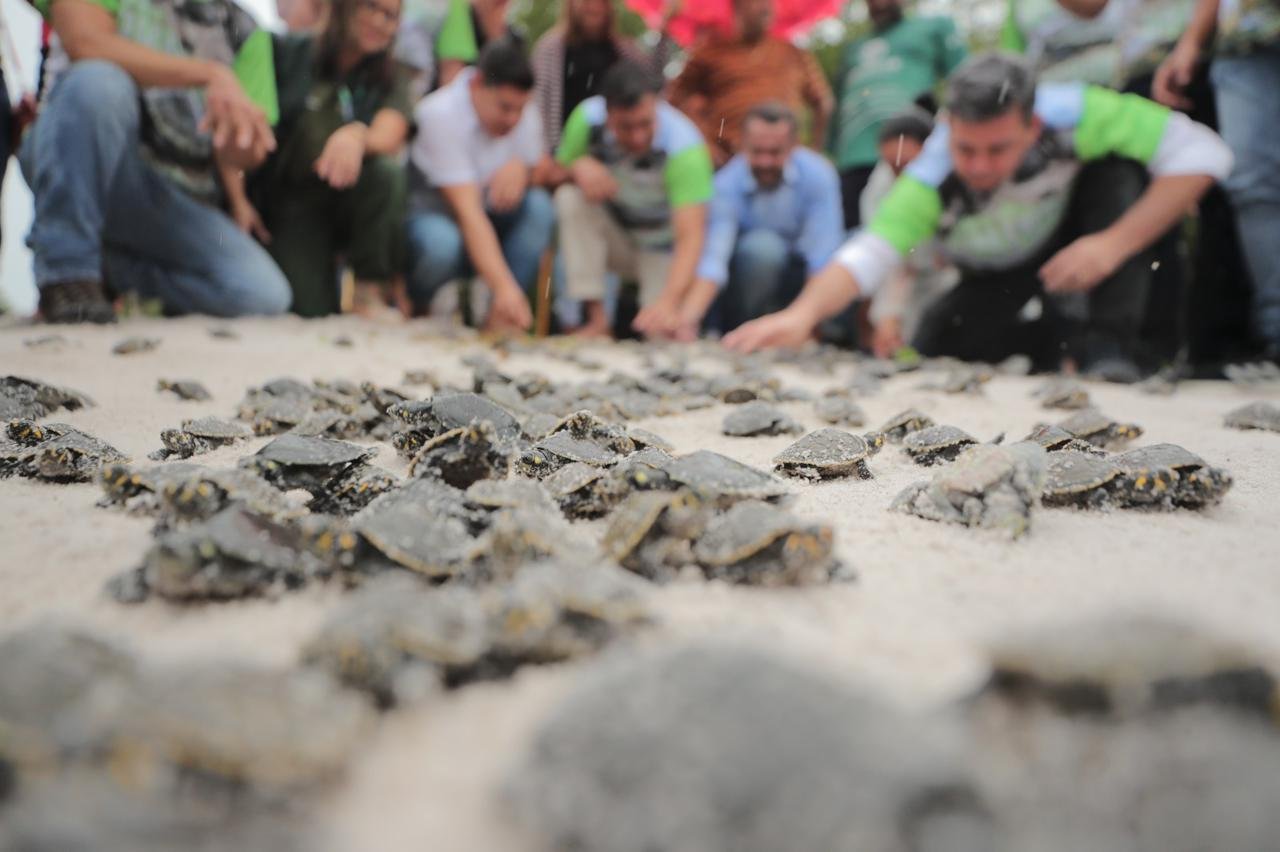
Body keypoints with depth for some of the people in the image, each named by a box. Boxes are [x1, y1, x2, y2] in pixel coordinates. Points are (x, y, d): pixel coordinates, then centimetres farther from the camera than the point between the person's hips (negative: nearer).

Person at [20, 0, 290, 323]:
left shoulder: (245, 30, 8)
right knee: (97, 80, -34)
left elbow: (246, 154, 2)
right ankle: (66, 270, -20)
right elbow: (84, 42, -22)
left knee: (266, 297, -20)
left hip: (179, 200, 3)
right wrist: (209, 73, -27)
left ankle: (113, 269, 3)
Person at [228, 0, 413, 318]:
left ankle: (370, 290, -17)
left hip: (348, 204, 2)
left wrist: (358, 135, -41)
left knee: (386, 170, -32)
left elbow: (390, 137, -18)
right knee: (313, 310, -26)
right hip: (288, 205, -2)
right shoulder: (286, 53, 0)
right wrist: (238, 201, -12)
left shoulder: (391, 79, 4)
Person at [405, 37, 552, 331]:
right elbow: (467, 211, -34)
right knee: (441, 243, -40)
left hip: (491, 221, 6)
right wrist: (504, 286, -44)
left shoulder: (522, 109, -5)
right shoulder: (441, 114, -25)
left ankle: (501, 318, -21)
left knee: (539, 206, -22)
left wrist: (522, 167, -21)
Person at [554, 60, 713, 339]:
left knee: (664, 333, -25)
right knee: (571, 198, -27)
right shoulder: (588, 118, -20)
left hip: (665, 247, -3)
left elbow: (691, 235, -38)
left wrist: (669, 301, -54)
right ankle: (596, 318, -19)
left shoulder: (685, 146, -31)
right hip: (615, 236, 3)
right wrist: (578, 167, -29)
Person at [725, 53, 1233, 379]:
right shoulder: (931, 180, -37)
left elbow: (1200, 152, -31)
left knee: (1117, 170, -31)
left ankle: (1108, 341, -20)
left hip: (1074, 241, -1)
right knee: (934, 348, -19)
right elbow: (866, 256, -47)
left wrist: (1116, 244, -39)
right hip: (1001, 276, 1)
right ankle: (1071, 345, 5)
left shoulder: (1071, 116, -36)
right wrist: (804, 313, -66)